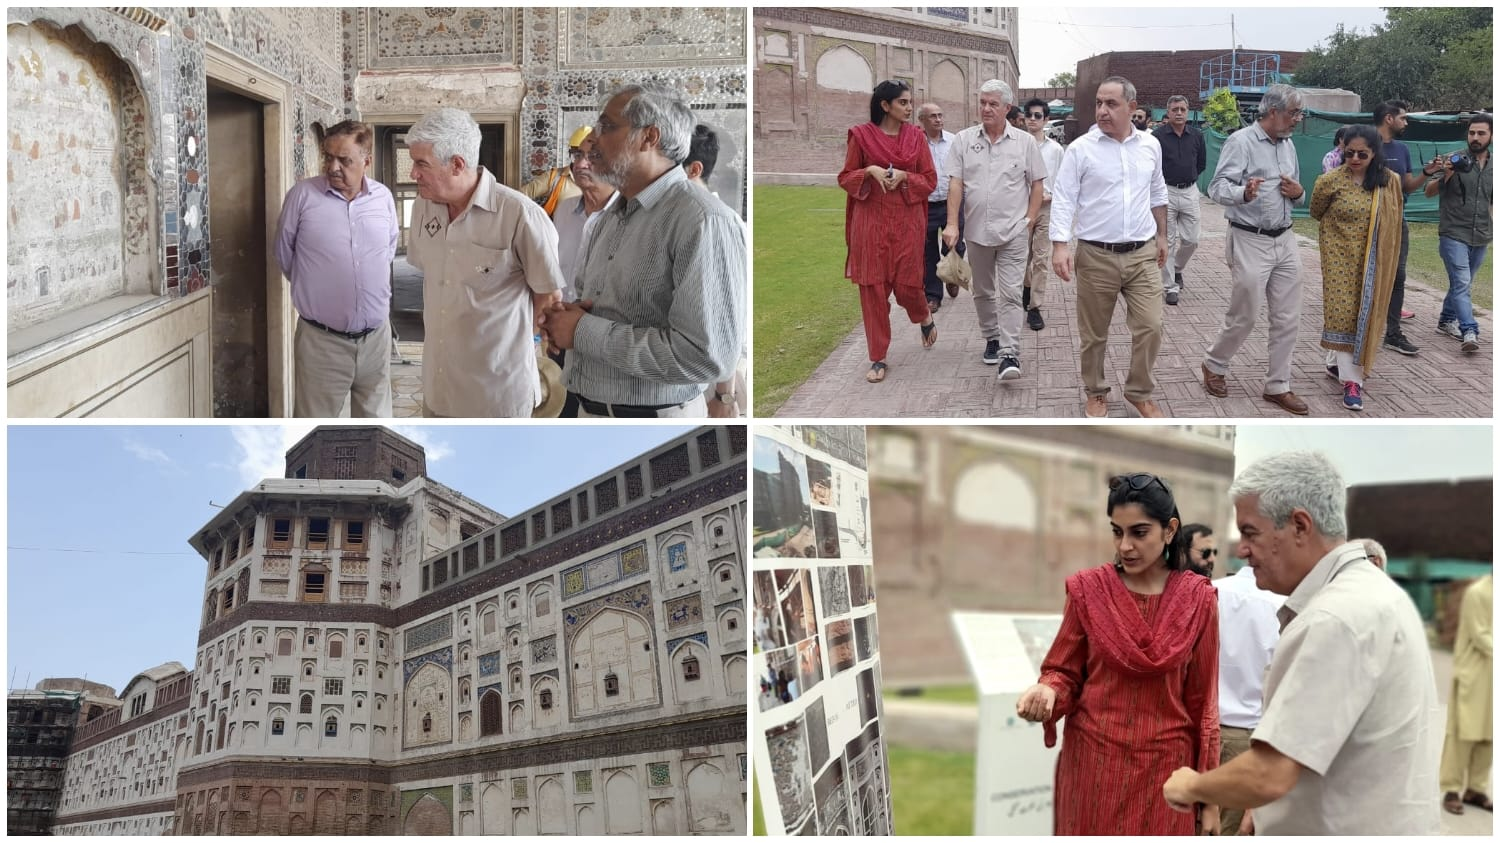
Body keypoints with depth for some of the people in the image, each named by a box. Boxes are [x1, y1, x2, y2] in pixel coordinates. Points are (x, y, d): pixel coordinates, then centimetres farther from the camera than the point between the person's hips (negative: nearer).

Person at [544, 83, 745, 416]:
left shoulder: (702, 221, -19)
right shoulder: (613, 214, 10)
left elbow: (707, 355, -28)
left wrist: (583, 332, -21)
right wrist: (566, 316, -3)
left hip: (652, 418, -8)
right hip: (590, 410, 8)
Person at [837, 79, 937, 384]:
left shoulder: (916, 136, 4)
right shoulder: (861, 135, 0)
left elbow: (930, 180, 5)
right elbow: (845, 178, 4)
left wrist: (903, 176, -13)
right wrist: (869, 171, -14)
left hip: (906, 221, 1)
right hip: (871, 220, -1)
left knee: (907, 285, -1)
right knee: (873, 287, -1)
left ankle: (925, 318, 36)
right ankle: (878, 358, 8)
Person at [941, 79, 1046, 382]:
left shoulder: (1024, 142, -1)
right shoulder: (964, 140, 1)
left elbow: (1037, 184, 4)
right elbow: (955, 184, -3)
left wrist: (1030, 219, -4)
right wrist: (952, 224, -11)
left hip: (1013, 232, -3)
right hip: (976, 230, 3)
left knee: (1010, 294, -9)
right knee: (983, 292, 16)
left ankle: (1009, 353, -11)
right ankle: (992, 339, 32)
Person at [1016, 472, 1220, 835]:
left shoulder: (1197, 599, 0)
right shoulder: (1088, 589, -1)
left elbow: (1202, 700, 3)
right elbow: (1065, 672, 5)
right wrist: (1047, 692, -19)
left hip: (1164, 769, 0)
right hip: (1092, 765, 0)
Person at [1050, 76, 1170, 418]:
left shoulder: (1150, 146, 5)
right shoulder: (1080, 149, -7)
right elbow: (1063, 200, -9)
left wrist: (1162, 236, 19)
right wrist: (1060, 246, -19)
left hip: (1142, 255, 2)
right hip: (1096, 257, -2)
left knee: (1150, 328, 0)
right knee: (1093, 334, 8)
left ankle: (1139, 392, 18)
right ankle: (1096, 393, 27)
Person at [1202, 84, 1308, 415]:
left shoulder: (1288, 145, 12)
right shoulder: (1241, 141, -12)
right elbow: (1217, 187, -21)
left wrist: (1298, 193, 0)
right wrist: (1244, 193, -41)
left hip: (1285, 241, 7)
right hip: (1250, 242, -7)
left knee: (1287, 318, 6)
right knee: (1243, 317, 2)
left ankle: (1278, 386, 15)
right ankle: (1214, 365, 27)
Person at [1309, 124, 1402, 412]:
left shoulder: (1390, 182, -4)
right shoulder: (1330, 181, -11)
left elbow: (1392, 222, 10)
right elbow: (1315, 213, 7)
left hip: (1371, 261, 3)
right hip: (1341, 256, -3)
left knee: (1365, 313, 8)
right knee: (1342, 313, -6)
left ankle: (1342, 363, 28)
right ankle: (1352, 379, -4)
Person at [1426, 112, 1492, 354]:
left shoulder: (1493, 168, 10)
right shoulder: (1454, 160, -6)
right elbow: (1428, 192, -6)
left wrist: (1493, 228, 15)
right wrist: (1444, 177, -23)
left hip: (1481, 239, 5)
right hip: (1453, 235, -5)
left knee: (1462, 283, 14)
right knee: (1461, 283, -14)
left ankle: (1447, 320, 31)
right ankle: (1470, 332, -20)